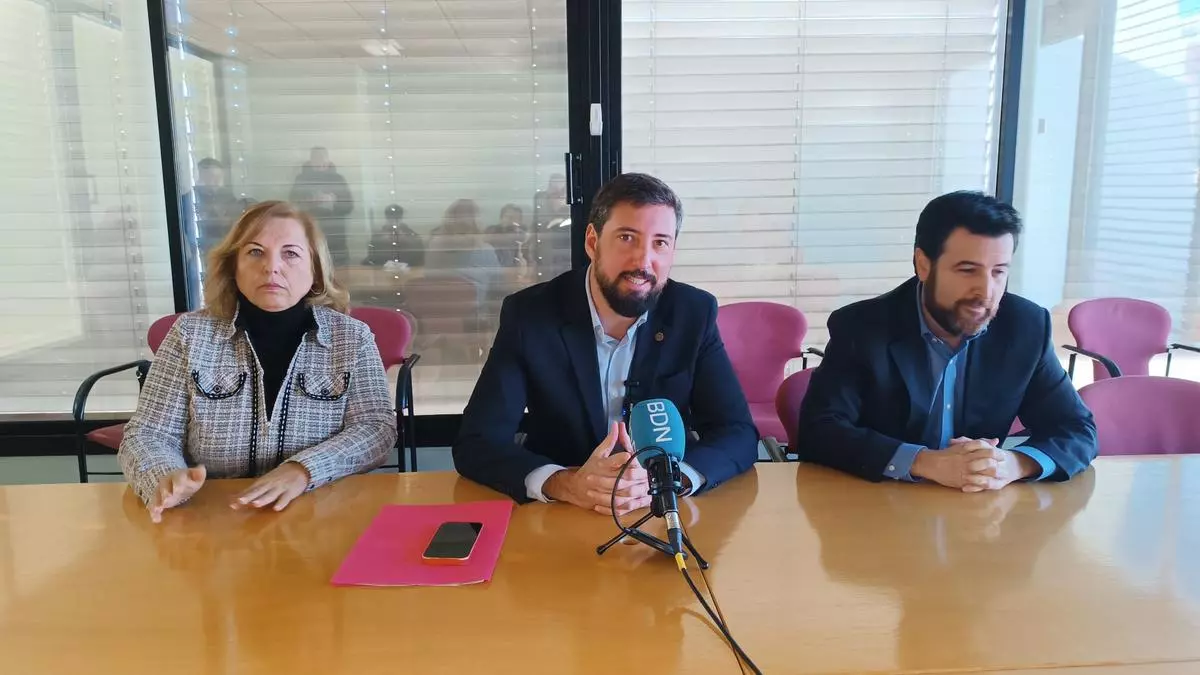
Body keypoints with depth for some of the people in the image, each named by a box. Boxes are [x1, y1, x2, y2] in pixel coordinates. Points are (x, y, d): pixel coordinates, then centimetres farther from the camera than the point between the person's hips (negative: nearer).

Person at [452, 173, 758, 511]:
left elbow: (739, 435, -8)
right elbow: (475, 444, -15)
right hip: (556, 516, -1)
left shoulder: (693, 314, -6)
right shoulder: (528, 314, -11)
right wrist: (566, 484, -32)